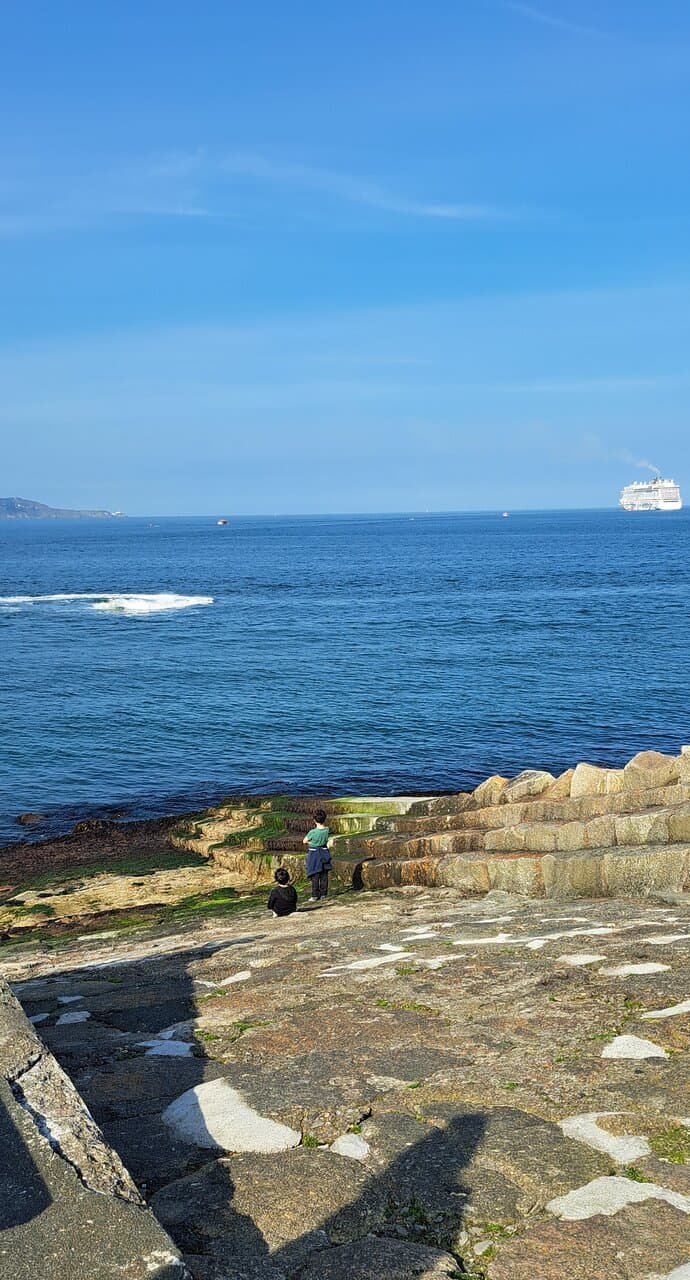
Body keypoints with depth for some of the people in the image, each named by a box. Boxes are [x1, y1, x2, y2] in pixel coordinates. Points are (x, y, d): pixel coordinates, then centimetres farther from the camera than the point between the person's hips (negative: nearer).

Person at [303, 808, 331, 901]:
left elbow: (304, 841, -5)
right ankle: (323, 893, 18)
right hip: (324, 852, 4)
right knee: (324, 875, 12)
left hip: (314, 853, -4)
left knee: (315, 876, 2)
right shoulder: (327, 830, -9)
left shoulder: (312, 832, -20)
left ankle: (315, 895, 3)